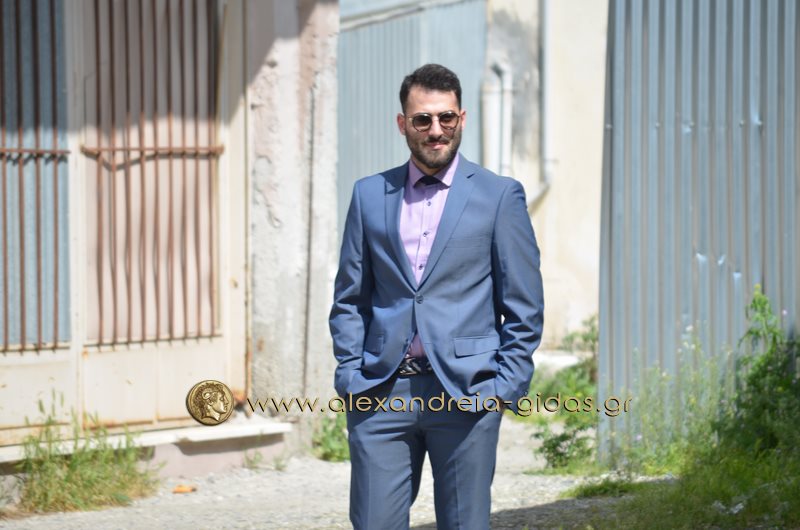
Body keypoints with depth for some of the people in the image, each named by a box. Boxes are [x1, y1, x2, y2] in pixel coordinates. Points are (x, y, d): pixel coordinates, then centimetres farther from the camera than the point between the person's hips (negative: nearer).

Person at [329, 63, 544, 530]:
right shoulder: (370, 195, 11)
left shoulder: (500, 196, 3)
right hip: (383, 393, 2)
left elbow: (524, 307, 3)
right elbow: (349, 298, 15)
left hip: (466, 391, -2)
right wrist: (351, 373, 3)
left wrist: (507, 386, -5)